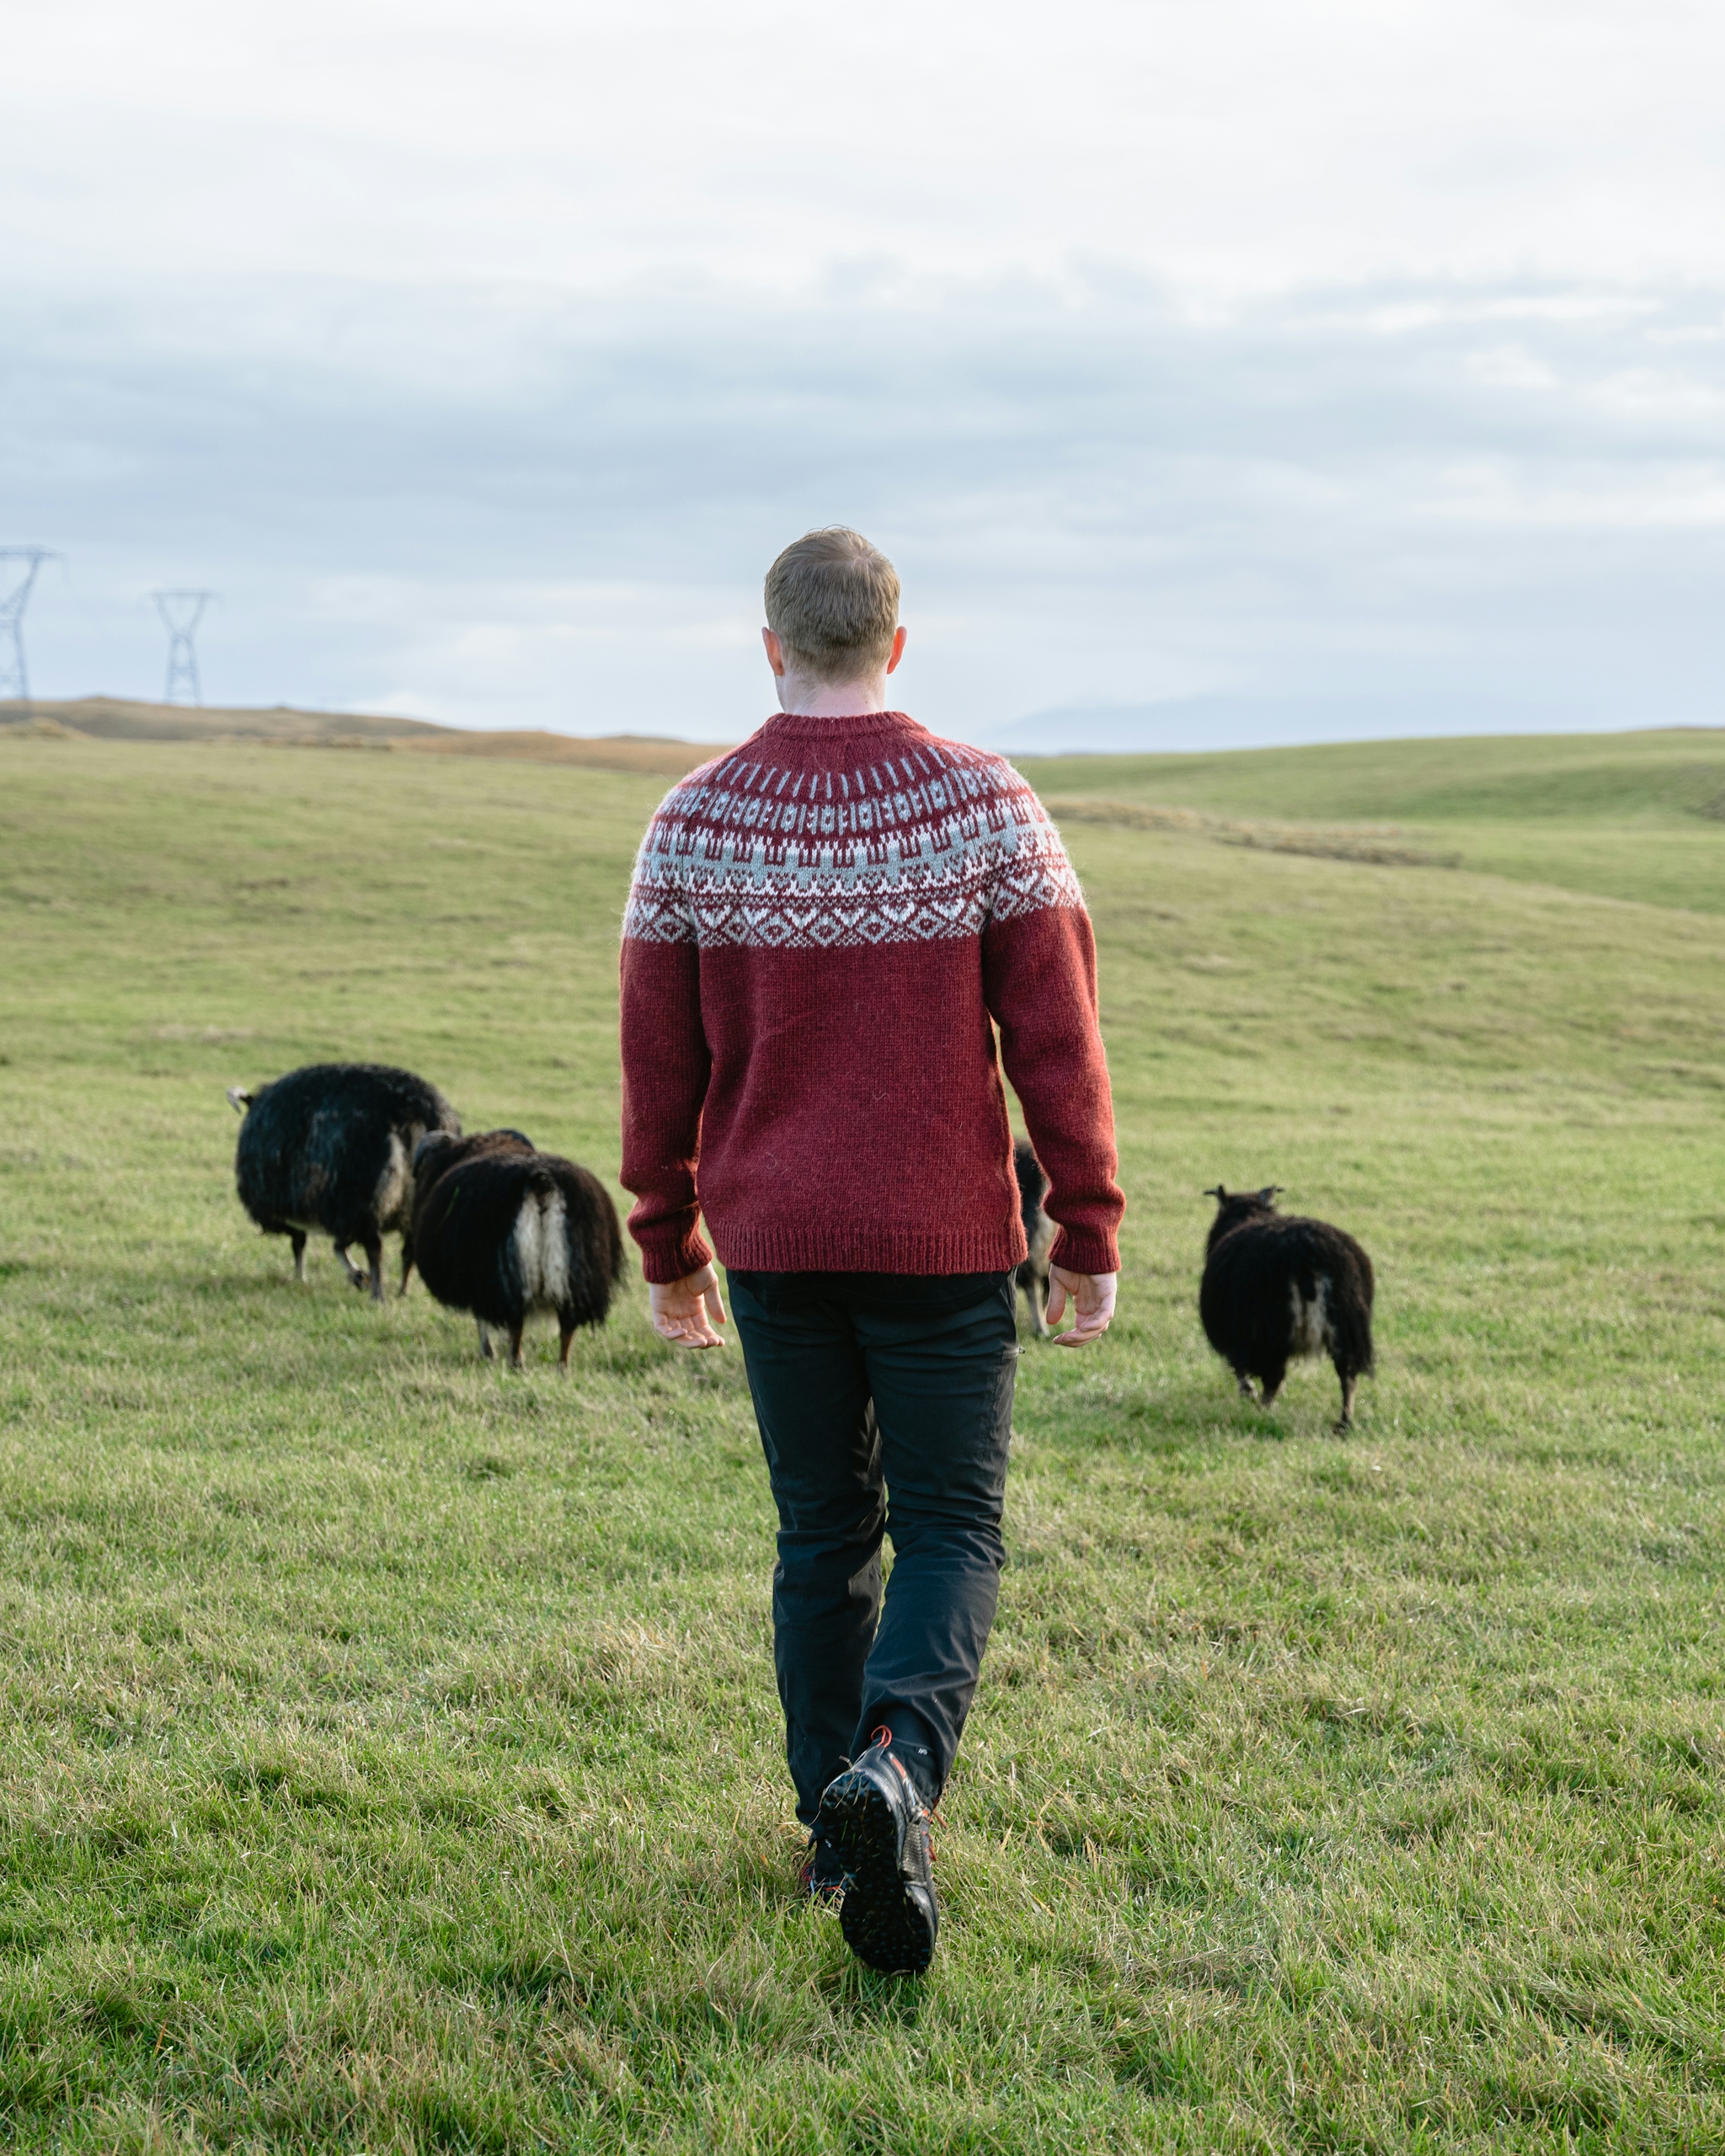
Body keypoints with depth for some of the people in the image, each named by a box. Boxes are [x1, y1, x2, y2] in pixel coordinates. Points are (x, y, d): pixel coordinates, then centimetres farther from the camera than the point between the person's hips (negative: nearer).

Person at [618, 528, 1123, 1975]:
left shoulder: (694, 823, -4)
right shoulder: (986, 806, -9)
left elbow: (659, 1060, 0)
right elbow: (1056, 1037, -9)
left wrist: (668, 1250, 12)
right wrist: (1089, 1236, 0)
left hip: (771, 1242, 2)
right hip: (943, 1244, -2)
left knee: (822, 1536, 15)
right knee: (952, 1533, 6)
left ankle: (840, 1838, 19)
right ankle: (893, 1766, -19)